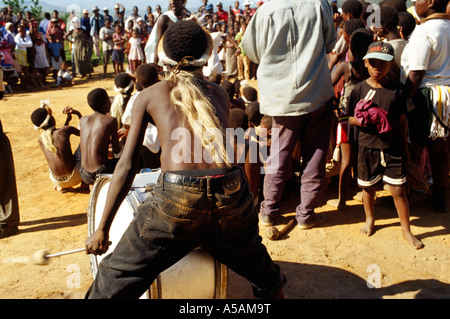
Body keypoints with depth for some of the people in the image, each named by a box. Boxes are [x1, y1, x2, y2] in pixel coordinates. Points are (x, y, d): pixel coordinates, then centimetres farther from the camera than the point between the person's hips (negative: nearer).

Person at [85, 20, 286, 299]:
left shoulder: (150, 95, 13)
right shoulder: (220, 94, 21)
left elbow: (127, 166, 8)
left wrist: (103, 229, 14)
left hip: (177, 202, -3)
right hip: (232, 197, 4)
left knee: (113, 284, 14)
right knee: (267, 280, 30)